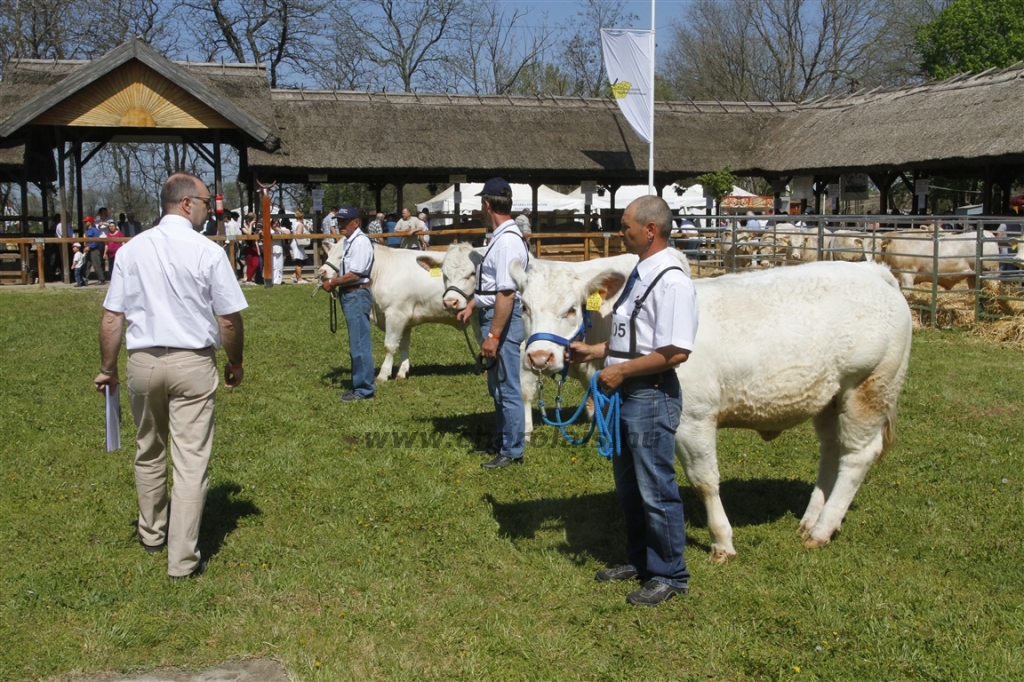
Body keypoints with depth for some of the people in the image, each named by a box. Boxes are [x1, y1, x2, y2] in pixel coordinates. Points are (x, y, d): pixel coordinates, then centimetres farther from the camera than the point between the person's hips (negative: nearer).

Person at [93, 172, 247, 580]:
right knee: (191, 461, 0)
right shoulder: (208, 252, -10)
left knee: (148, 454, 21)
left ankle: (152, 534, 38)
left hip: (143, 362, 4)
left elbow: (112, 317, 1)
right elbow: (229, 320, -7)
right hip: (193, 363, -4)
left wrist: (107, 368, 11)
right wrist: (235, 364, 8)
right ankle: (182, 560, 2)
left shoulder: (131, 250, 0)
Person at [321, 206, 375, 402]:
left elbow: (354, 274, -20)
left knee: (360, 344, -5)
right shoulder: (349, 241, 14)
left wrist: (333, 283, -10)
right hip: (349, 295, 10)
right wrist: (333, 281, 3)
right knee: (357, 344, 15)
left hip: (357, 295, -10)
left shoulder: (360, 242, -15)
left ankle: (364, 390, 0)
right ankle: (359, 385, 22)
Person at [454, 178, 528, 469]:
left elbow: (506, 292, -26)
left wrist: (493, 336, -26)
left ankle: (512, 451, 7)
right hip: (494, 315, 11)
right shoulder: (502, 237, 11)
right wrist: (471, 306, 25)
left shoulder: (507, 240, -21)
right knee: (496, 385, 19)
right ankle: (501, 442, 31)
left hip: (503, 319, -11)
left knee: (507, 388, -2)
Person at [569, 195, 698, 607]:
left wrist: (622, 371, -21)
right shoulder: (640, 274, 13)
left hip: (652, 396, -10)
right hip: (625, 394, 10)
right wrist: (593, 352, 13)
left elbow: (676, 351, -25)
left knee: (656, 491, 1)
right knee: (629, 486, 19)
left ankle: (669, 576, 14)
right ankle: (639, 561, 33)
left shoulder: (671, 282, -18)